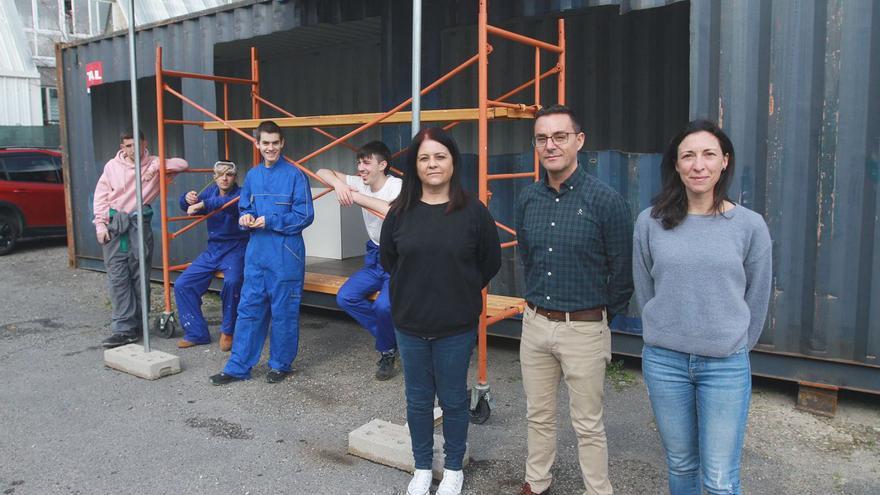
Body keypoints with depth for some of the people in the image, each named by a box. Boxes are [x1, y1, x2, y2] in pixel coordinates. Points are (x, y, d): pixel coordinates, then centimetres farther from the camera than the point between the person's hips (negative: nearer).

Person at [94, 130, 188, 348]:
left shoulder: (153, 164, 3)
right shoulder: (112, 166, 4)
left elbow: (182, 164, -4)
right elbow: (101, 196, 7)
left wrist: (156, 166, -15)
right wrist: (100, 224, 0)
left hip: (140, 225, -1)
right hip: (114, 225, 1)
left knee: (140, 276, 4)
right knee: (118, 277, -4)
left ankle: (138, 324, 15)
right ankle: (124, 328, -3)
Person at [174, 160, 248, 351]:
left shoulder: (240, 194, -11)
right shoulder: (212, 191, 10)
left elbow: (228, 203, -34)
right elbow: (187, 206, 7)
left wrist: (201, 204, -41)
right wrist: (187, 199, -15)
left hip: (235, 250, -7)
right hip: (212, 250, 7)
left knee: (232, 282, -34)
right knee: (182, 285, -2)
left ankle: (227, 332, -14)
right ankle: (196, 333, 8)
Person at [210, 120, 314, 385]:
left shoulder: (295, 175, -7)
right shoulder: (252, 175, 10)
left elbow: (304, 216, -10)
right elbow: (244, 209, 18)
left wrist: (270, 221, -14)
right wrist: (245, 218, -5)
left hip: (285, 254, -5)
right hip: (256, 251, 5)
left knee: (283, 311, 5)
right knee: (249, 308, 9)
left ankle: (280, 364, 21)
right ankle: (238, 367, 17)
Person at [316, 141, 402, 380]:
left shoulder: (397, 186, -19)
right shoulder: (360, 184, -1)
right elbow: (322, 172, 2)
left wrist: (356, 196, -35)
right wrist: (339, 184, -21)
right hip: (375, 257, 7)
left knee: (383, 305, -27)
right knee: (345, 297, -7)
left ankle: (387, 352, 3)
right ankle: (391, 335, 9)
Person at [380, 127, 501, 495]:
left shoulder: (473, 211, -8)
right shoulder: (400, 212, -1)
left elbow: (490, 262, 2)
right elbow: (388, 258, 14)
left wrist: (462, 291, 5)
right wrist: (413, 289, 11)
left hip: (456, 327, -2)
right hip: (410, 325, 2)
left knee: (453, 400, 11)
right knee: (417, 401, 15)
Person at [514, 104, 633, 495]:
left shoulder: (605, 200, -14)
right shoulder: (527, 200, 2)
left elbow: (623, 270, -6)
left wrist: (605, 316, 3)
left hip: (584, 329, -5)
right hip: (534, 324, 5)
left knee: (587, 425, 8)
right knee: (538, 415, 19)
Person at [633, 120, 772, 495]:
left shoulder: (750, 225, -5)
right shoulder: (650, 222, -2)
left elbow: (757, 298, 5)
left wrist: (734, 347, 11)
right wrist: (664, 338, 10)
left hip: (726, 366, -1)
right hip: (664, 361, 1)